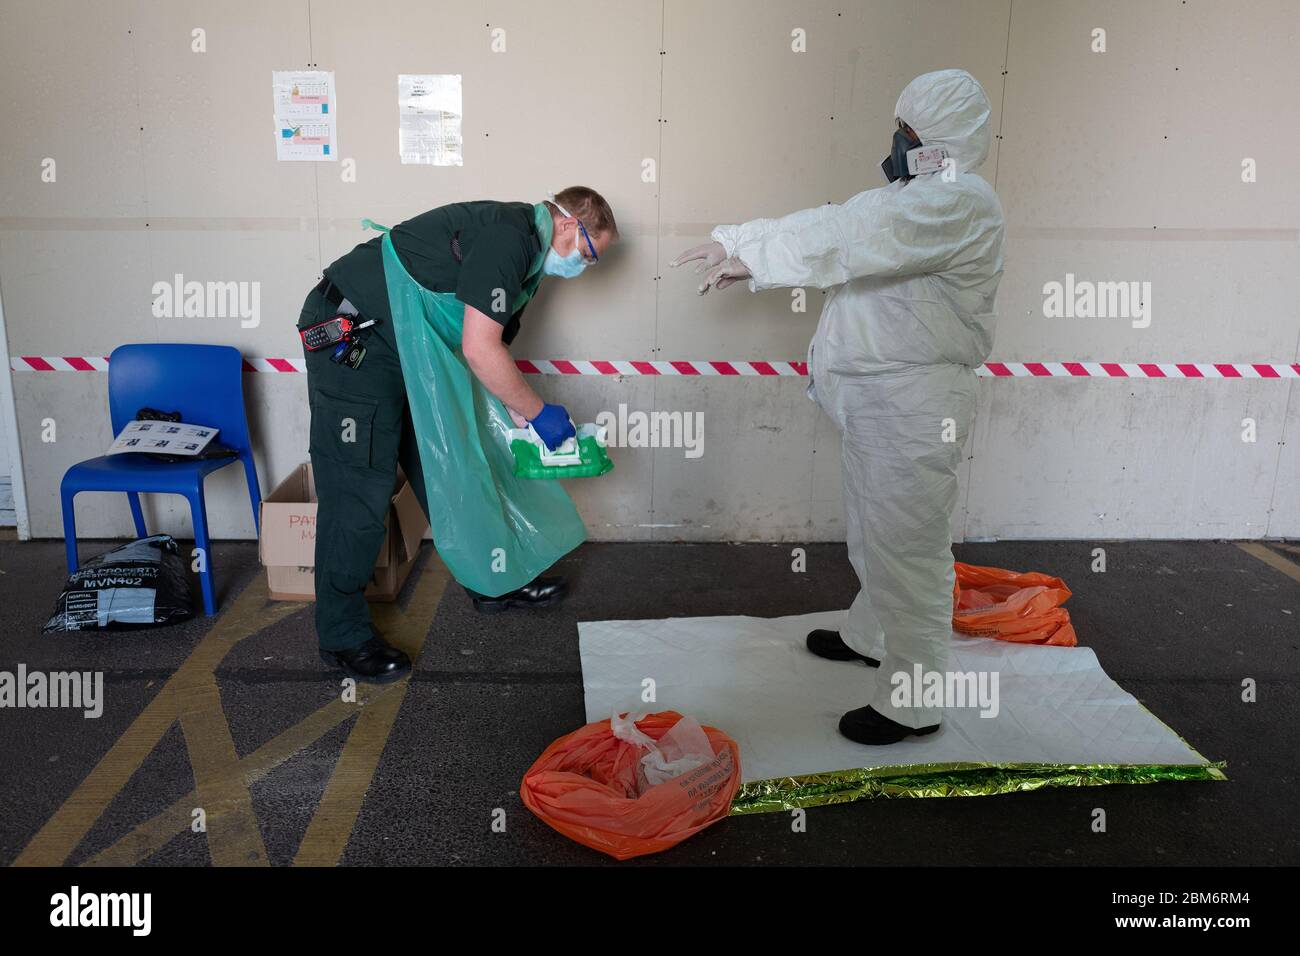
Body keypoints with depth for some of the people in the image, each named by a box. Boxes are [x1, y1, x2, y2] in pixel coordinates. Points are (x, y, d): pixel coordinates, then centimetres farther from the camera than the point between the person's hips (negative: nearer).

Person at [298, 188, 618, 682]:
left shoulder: (524, 250, 11)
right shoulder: (509, 237, -21)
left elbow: (491, 342, 15)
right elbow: (479, 350, -25)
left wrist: (519, 415, 7)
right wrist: (539, 412, -14)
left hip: (405, 346, 10)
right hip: (350, 333, -10)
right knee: (360, 490, -7)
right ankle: (343, 636, 4)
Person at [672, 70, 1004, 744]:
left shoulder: (961, 202, -17)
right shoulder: (915, 194, 17)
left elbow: (848, 241, -25)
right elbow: (834, 228, 15)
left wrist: (746, 251, -19)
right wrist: (745, 257, 7)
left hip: (913, 403, -10)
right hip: (873, 396, 10)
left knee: (905, 543, -4)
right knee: (873, 529, 23)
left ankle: (912, 705, 8)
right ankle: (871, 635, 44)